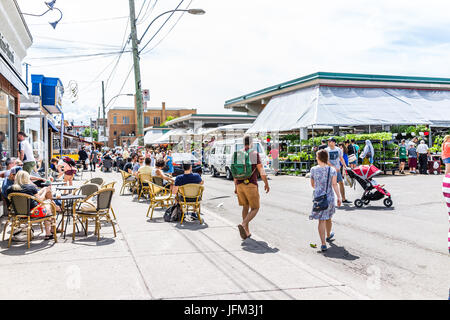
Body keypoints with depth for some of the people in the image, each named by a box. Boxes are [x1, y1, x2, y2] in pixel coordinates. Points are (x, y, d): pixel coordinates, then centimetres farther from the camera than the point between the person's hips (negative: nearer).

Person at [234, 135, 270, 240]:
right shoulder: (255, 154, -7)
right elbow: (261, 171, -8)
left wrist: (235, 186, 20)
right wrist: (266, 184, 3)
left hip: (240, 185, 5)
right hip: (251, 185, -5)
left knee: (245, 207, 19)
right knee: (255, 208, 4)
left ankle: (247, 231, 19)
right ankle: (243, 225, -20)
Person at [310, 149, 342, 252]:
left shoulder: (313, 170, -2)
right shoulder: (332, 170, -4)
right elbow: (334, 184, -13)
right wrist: (339, 197, -12)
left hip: (318, 197, -1)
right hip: (329, 197, 1)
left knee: (321, 220, -2)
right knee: (328, 218, 21)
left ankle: (323, 244, -9)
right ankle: (328, 236, 46)